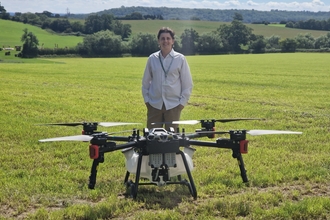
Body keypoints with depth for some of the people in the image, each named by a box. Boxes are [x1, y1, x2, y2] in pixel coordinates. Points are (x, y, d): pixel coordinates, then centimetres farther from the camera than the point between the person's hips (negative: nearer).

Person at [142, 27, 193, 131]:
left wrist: (182, 102, -4)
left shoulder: (180, 59, -1)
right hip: (154, 105, 2)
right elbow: (145, 82, 12)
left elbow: (188, 84, 2)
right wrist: (146, 100, 5)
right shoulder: (152, 59, 5)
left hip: (173, 105, -2)